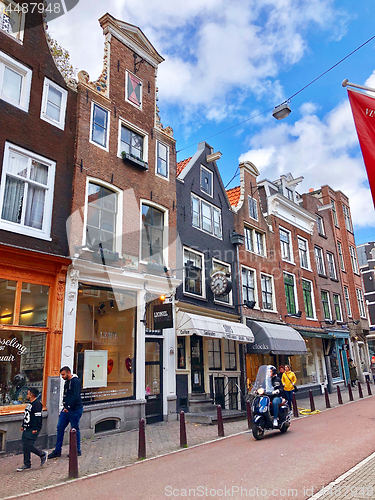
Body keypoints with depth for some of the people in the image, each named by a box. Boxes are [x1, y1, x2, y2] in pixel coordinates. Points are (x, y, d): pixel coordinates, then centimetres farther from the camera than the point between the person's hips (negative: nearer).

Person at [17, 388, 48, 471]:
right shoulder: (30, 404, 15)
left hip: (32, 430, -10)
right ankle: (27, 464, 21)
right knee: (25, 446, 9)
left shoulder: (37, 404, -17)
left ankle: (43, 454, 9)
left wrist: (35, 429, -22)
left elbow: (38, 418, -21)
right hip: (27, 429, 10)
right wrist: (23, 425, 24)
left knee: (29, 446, -10)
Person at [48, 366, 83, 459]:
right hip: (66, 409, 9)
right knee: (60, 428, 7)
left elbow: (76, 396, -23)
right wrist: (64, 406, 15)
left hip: (75, 410, -9)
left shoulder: (76, 381, -15)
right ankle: (57, 450, 17)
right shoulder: (67, 382, 14)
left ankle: (77, 451, 15)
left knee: (75, 430, 2)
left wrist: (68, 407, -24)